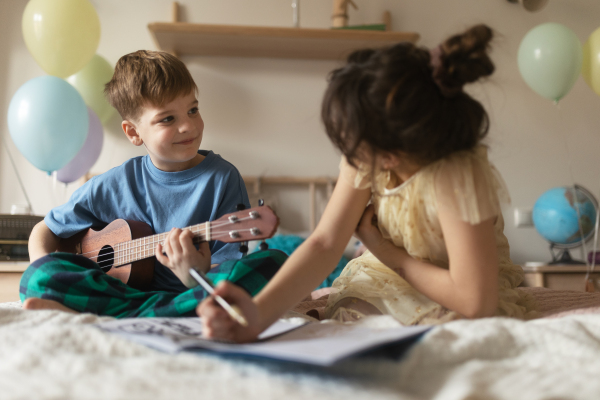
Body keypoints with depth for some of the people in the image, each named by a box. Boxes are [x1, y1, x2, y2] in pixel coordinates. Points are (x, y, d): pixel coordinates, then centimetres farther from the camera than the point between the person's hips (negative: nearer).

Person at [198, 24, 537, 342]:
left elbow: (476, 302, -33)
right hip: (390, 277, 3)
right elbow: (325, 243, -20)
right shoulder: (367, 156, -17)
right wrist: (258, 314, -35)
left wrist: (388, 254, -19)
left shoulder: (458, 178, -34)